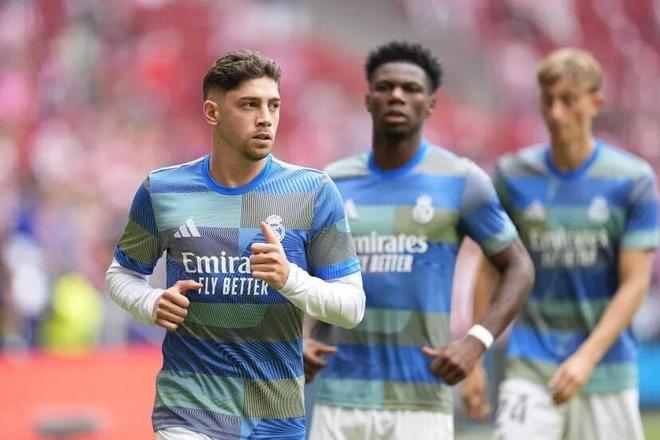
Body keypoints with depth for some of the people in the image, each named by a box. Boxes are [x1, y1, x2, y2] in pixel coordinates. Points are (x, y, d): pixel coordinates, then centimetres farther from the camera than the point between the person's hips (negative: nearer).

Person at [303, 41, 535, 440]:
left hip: (420, 401, -3)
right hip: (340, 397, 3)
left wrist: (477, 342, -11)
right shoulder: (333, 184, 8)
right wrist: (301, 339, -2)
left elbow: (519, 267, 4)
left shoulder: (461, 182, -1)